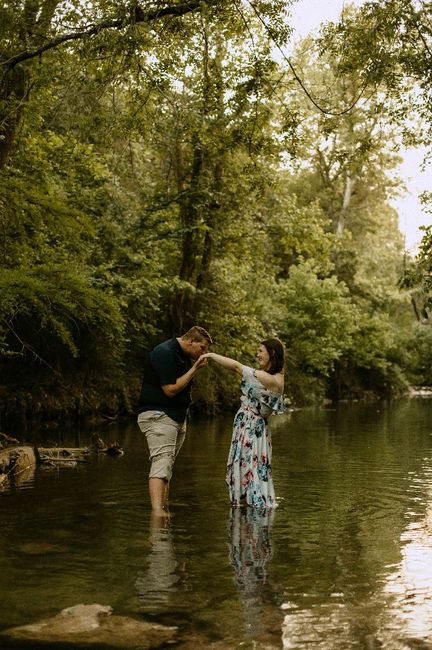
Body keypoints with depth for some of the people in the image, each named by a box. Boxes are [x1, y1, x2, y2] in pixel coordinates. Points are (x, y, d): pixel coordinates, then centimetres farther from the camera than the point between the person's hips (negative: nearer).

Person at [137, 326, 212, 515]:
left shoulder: (185, 355, 15)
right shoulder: (165, 353, -16)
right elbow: (170, 389, -20)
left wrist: (195, 366, 3)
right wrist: (194, 368, -16)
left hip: (177, 418, 10)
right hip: (158, 416, -10)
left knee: (166, 465, 10)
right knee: (161, 463, -21)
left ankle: (163, 508, 14)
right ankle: (157, 511, -31)